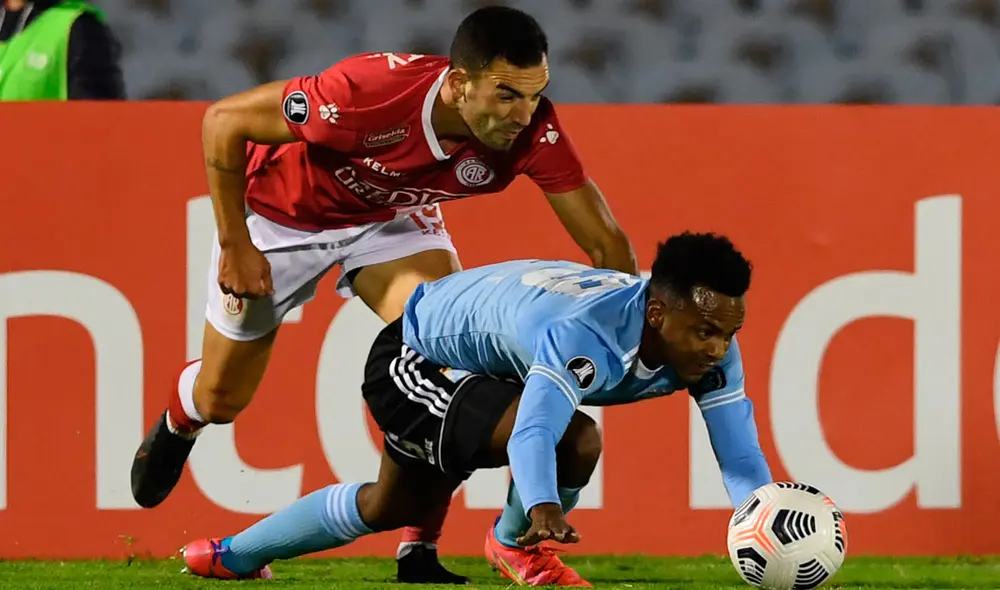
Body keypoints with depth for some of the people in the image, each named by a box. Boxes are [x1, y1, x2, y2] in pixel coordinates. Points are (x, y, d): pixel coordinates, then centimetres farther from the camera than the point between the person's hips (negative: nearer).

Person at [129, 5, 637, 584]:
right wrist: (236, 247, -25)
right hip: (278, 211, -3)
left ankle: (421, 552, -12)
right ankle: (177, 425, 51)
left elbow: (605, 241, -21)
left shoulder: (533, 130, -31)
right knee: (221, 398, 11)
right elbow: (224, 121, -29)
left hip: (391, 215, 3)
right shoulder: (370, 92, -42)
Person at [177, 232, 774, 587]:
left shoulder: (709, 343, -23)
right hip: (415, 360, -8)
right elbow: (533, 433, -59)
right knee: (574, 440, -32)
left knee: (390, 507, 28)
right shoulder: (584, 335, -45)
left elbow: (742, 460, -25)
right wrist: (543, 506, -78)